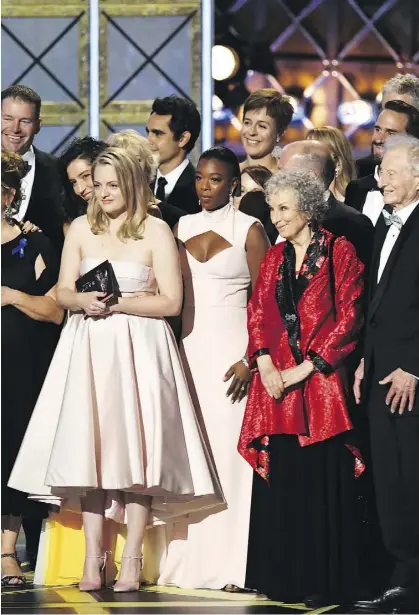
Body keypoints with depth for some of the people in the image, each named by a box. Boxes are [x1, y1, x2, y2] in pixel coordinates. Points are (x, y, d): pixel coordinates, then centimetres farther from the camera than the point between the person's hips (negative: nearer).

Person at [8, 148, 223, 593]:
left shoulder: (156, 232, -1)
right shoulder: (81, 229, 10)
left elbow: (171, 302, -5)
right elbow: (63, 293, 10)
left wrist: (117, 304, -13)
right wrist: (84, 301, -12)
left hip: (139, 348, -3)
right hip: (88, 349, 3)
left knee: (136, 446, -6)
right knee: (89, 449, -2)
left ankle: (131, 561, -2)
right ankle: (92, 560, 0)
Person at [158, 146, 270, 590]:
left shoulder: (249, 231, -1)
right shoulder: (182, 228, 13)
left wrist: (250, 360, -14)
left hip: (231, 351, -5)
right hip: (188, 349, 5)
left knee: (229, 451, -7)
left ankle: (230, 565, -5)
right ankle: (188, 559, 4)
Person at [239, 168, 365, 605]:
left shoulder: (338, 252, -1)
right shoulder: (275, 257, 14)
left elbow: (348, 316, -6)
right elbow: (257, 312, 10)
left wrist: (308, 366, -11)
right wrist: (264, 363, -6)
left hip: (320, 379, -5)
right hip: (276, 379, 5)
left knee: (321, 480, -4)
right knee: (279, 480, 3)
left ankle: (323, 580, 1)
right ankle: (282, 578, 9)